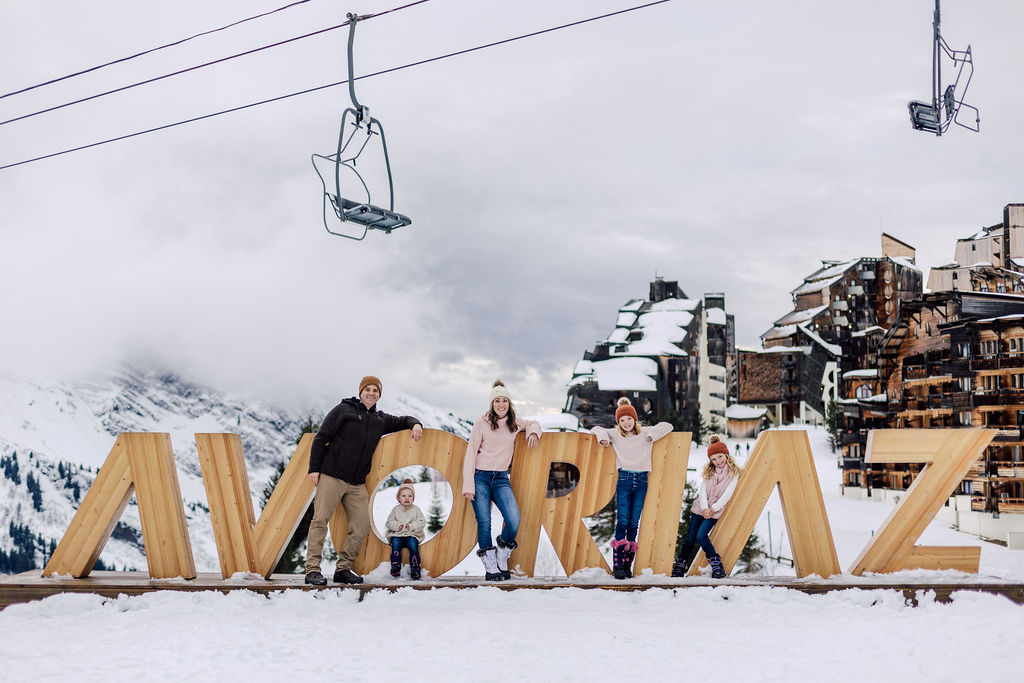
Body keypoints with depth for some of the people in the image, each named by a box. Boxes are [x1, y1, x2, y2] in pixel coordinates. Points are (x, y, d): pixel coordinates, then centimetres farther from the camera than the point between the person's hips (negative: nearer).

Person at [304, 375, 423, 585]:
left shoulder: (380, 420, 16)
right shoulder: (344, 410, 1)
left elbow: (403, 420, 32)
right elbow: (321, 438, -1)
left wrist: (415, 424, 8)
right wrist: (314, 468, -8)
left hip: (357, 483, 5)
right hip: (331, 476, -5)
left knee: (361, 523, -2)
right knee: (320, 519, -9)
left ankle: (343, 568, 8)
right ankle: (312, 569, -7)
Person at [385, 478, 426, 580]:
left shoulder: (416, 510, 7)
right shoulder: (396, 509, 11)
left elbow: (422, 523, 0)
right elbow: (389, 522, 8)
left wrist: (412, 526, -16)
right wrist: (397, 526, -12)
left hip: (412, 535, -1)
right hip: (397, 535, 1)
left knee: (413, 544, -30)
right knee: (395, 543, -29)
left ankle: (415, 569, -27)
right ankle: (395, 567, -27)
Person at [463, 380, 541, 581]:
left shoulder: (514, 424, 9)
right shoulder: (482, 424, -2)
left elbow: (532, 424, 31)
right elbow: (470, 455, -2)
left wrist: (533, 432, 5)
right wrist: (468, 485, -9)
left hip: (501, 479, 3)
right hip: (480, 477, -3)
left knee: (514, 520, -15)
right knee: (484, 523, -7)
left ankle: (502, 558, 10)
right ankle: (490, 567, 8)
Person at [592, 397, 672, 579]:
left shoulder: (645, 433, 11)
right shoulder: (615, 435, 9)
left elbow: (667, 426, 13)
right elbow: (597, 429, 16)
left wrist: (652, 435, 0)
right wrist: (602, 437, -3)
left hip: (642, 482, 2)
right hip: (624, 480, -1)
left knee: (634, 523, 1)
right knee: (622, 521, -10)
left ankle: (628, 564, 5)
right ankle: (618, 565, -11)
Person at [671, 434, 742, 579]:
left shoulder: (734, 473, -4)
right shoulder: (708, 471, 7)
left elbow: (728, 494, -11)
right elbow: (702, 490, -1)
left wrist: (713, 508, -16)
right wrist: (705, 508, -15)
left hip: (715, 511, -4)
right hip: (700, 508, 4)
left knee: (701, 535, -21)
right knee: (690, 537, 1)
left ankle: (716, 565, -11)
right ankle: (680, 566, 11)